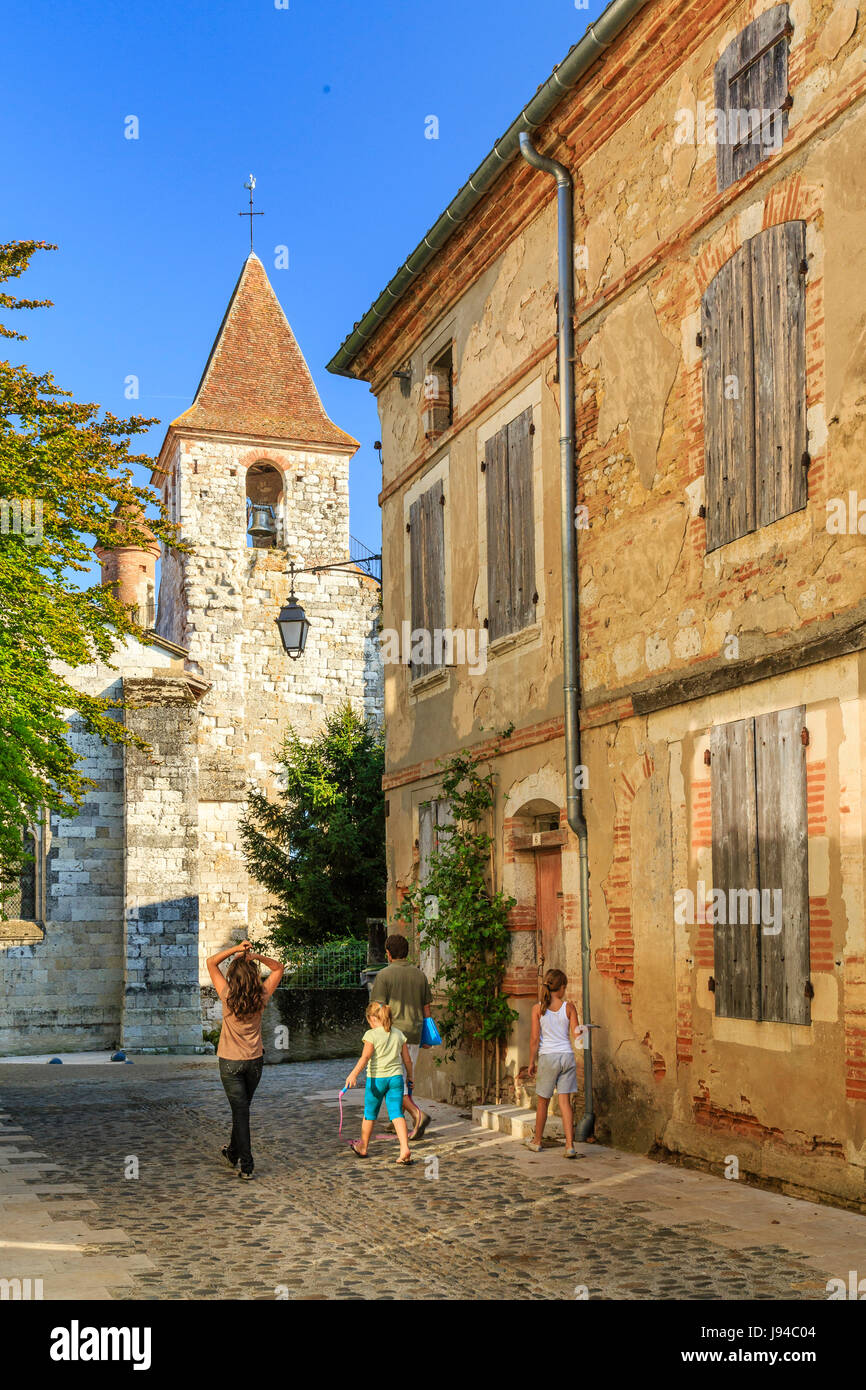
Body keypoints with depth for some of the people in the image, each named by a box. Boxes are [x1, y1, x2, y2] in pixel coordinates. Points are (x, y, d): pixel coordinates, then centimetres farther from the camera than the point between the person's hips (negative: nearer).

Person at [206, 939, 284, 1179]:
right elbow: (278, 968, 5)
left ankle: (246, 1165, -2)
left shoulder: (228, 996, -15)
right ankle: (233, 1152, 38)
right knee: (241, 1108, 20)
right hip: (255, 1060, 3)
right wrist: (258, 957, -11)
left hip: (231, 1062, -3)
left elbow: (211, 962, -6)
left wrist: (236, 950, -16)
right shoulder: (261, 997, -9)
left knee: (240, 1111, 0)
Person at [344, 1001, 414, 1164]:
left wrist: (354, 1074, -29)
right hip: (396, 1077, 4)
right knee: (396, 1114, 0)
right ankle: (405, 1149, -17)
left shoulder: (372, 1035, -8)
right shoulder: (398, 1034, 8)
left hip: (376, 1078, -3)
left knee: (370, 1114, 13)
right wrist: (410, 1077, 24)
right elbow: (407, 1059, 11)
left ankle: (363, 1148, 30)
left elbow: (365, 1057, -21)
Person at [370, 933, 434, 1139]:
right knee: (406, 1079, 14)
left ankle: (417, 1113, -21)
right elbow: (426, 1008, 12)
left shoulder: (384, 975, -7)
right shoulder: (420, 975, 9)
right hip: (414, 1036, 6)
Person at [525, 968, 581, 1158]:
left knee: (543, 1101, 13)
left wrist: (532, 1062, 3)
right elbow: (577, 1034, -2)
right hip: (567, 1056, 1)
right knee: (565, 1101, 2)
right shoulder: (569, 1008, -3)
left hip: (548, 1057, -1)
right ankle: (570, 1145, -6)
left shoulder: (538, 1009, -4)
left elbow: (535, 1039, -5)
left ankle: (537, 1141, 28)